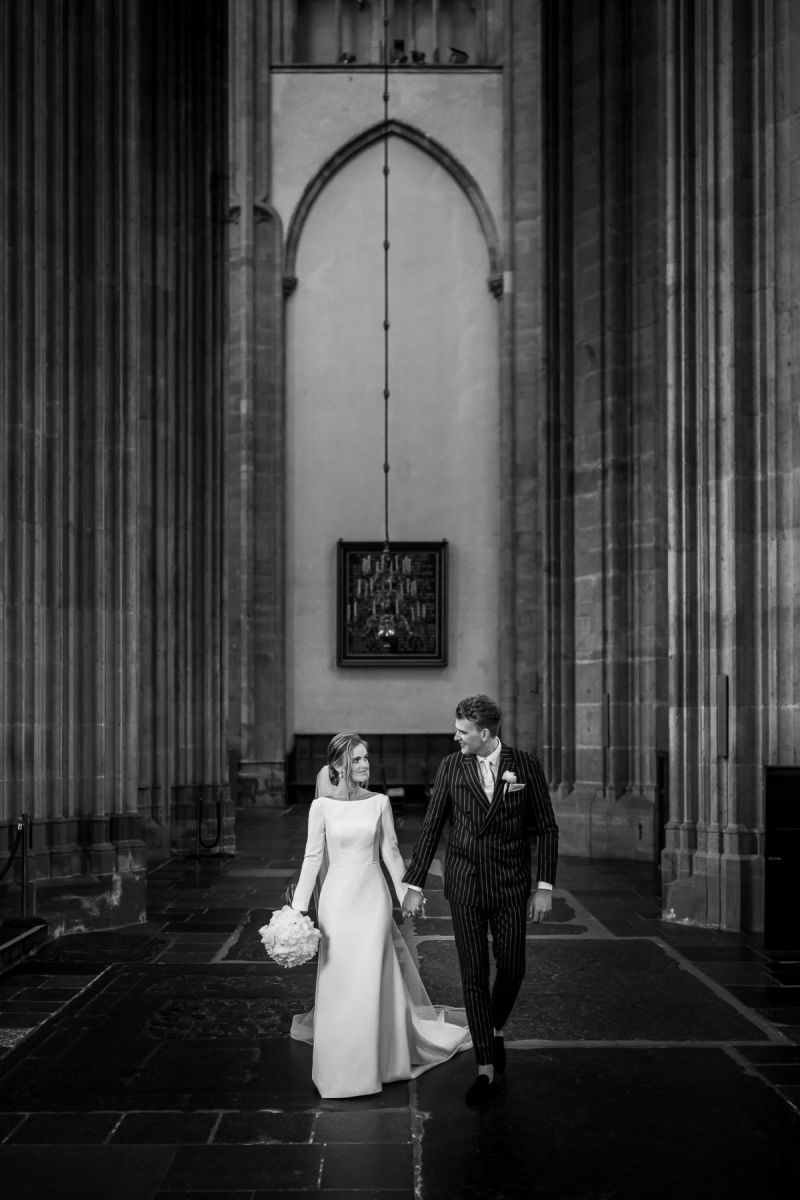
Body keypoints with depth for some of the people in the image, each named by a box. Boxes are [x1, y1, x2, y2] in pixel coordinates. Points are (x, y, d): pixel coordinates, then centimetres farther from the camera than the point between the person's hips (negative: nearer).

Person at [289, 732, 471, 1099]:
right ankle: (340, 1066, 19)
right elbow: (312, 858, -3)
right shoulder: (322, 807, -4)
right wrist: (298, 909, -6)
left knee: (372, 982, 2)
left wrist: (406, 897, 7)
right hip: (337, 899, 0)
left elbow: (391, 853, 6)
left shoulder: (379, 803, 0)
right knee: (339, 983, 5)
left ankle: (373, 1063, 18)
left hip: (373, 899, 1)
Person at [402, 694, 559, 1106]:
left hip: (511, 887, 0)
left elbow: (547, 828, 0)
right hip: (465, 886, 0)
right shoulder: (451, 767, -2)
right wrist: (413, 884, 2)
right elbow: (430, 828, 3)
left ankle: (496, 1030, 37)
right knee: (473, 976, 0)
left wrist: (545, 887, -5)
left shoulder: (526, 765, -5)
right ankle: (487, 1069, 8)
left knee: (512, 970, 6)